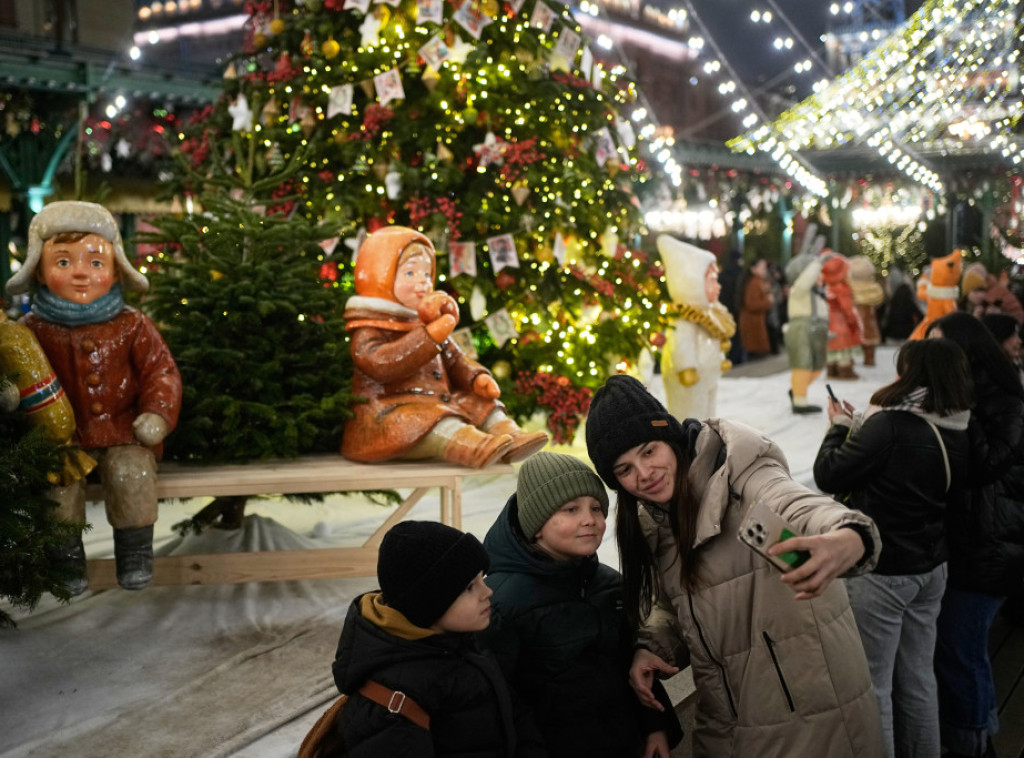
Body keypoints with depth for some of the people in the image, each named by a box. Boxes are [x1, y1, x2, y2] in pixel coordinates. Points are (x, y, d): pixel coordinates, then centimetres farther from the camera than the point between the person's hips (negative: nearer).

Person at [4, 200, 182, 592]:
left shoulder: (132, 325, 1)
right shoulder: (33, 329, 2)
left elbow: (161, 371, 2)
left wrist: (157, 413, -10)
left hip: (124, 431, -1)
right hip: (63, 432, 1)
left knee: (131, 471, -26)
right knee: (58, 478, -25)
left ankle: (136, 550, -7)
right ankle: (67, 553, -4)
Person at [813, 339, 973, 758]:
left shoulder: (891, 425, -24)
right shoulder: (959, 434, -1)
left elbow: (828, 475, -18)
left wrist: (840, 426, 0)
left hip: (880, 572, -7)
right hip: (930, 568, 7)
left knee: (873, 683, 6)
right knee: (917, 677, 21)